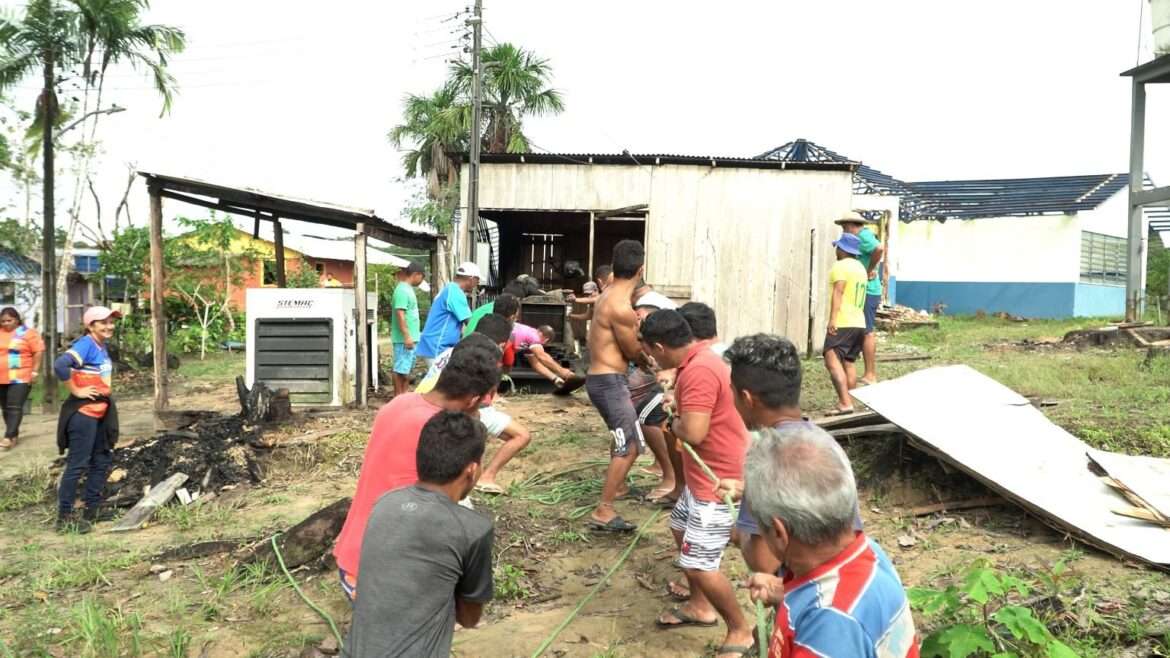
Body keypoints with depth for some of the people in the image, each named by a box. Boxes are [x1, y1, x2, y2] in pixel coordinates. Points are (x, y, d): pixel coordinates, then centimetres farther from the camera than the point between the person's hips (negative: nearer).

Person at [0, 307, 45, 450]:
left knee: (15, 407, -12)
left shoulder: (28, 333, -5)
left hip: (20, 378, -6)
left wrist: (34, 372, -9)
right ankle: (14, 434, 21)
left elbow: (38, 352, -6)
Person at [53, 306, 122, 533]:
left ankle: (91, 510, 27)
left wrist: (105, 395, 11)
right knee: (78, 464, -3)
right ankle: (64, 517, 7)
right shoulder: (85, 344, -18)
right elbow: (60, 365, -32)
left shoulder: (103, 346, 9)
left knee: (102, 460, 16)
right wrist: (76, 390, -22)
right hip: (83, 412, -9)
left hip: (101, 411, 9)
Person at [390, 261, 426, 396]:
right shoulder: (402, 290, -16)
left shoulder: (408, 289, 15)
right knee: (400, 369, -4)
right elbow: (400, 314, -22)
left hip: (411, 337, 10)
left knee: (408, 368, 16)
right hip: (404, 338, -10)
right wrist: (406, 336, -25)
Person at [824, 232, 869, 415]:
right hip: (858, 323, 10)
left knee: (832, 360, -17)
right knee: (848, 363, 13)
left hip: (842, 323, -10)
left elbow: (838, 292, -19)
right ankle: (848, 403, 14)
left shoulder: (841, 265, -7)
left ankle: (845, 403, -28)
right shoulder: (860, 268, 22)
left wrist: (832, 319, -25)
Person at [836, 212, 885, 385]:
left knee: (867, 332, -7)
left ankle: (869, 376, -4)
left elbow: (880, 248, -30)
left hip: (866, 291, -10)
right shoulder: (865, 235, 15)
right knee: (868, 332, 15)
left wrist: (869, 270, -19)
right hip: (870, 291, 10)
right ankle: (872, 373, 22)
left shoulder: (862, 236, -14)